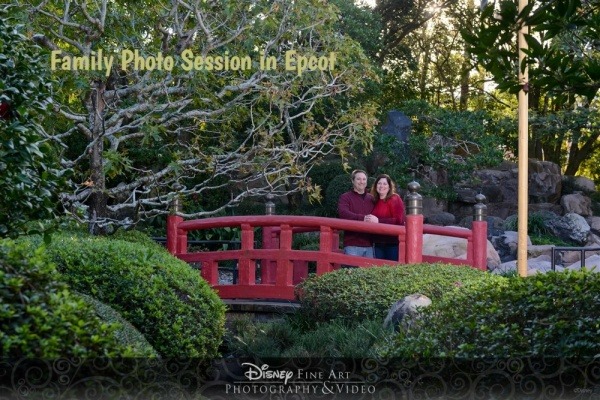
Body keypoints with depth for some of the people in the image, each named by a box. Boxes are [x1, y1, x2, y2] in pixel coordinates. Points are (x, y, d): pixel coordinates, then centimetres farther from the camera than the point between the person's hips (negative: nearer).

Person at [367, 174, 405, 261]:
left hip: (392, 243, -6)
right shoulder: (375, 201, 15)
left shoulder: (395, 199, -4)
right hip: (378, 243, 6)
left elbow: (398, 221, -15)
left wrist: (378, 221, -21)